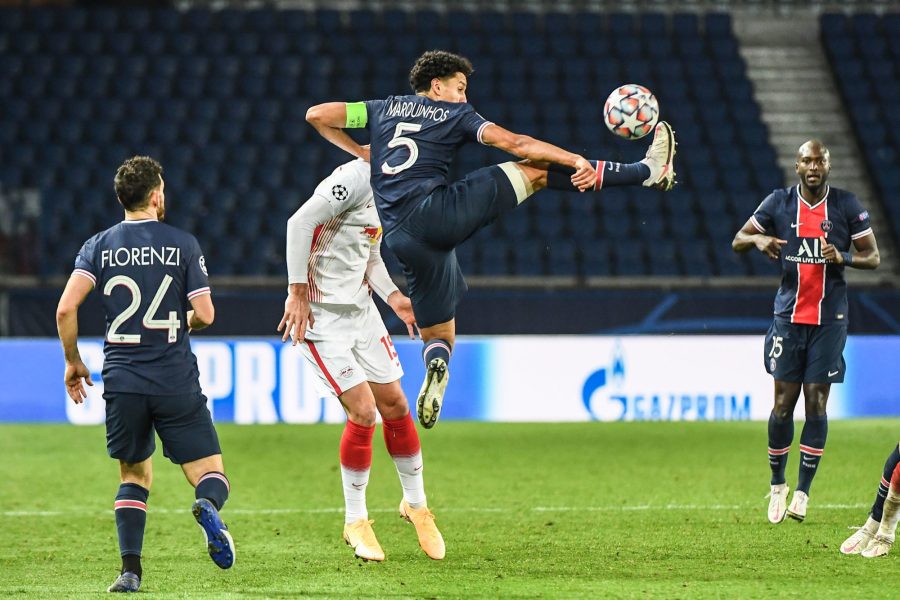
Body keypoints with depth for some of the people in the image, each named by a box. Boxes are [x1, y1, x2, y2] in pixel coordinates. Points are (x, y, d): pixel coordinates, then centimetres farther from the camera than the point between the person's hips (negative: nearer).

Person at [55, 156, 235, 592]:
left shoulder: (99, 247, 4)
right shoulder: (182, 244, -1)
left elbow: (66, 309, -7)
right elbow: (204, 314, -4)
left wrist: (72, 361, 8)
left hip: (122, 382, 2)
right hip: (177, 383, -2)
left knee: (134, 477, 18)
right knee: (211, 476, 5)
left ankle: (130, 569, 0)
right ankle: (208, 506, -32)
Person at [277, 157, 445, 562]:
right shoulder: (358, 177, -20)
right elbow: (300, 222, -25)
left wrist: (393, 297, 5)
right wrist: (298, 293, -24)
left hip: (360, 311, 9)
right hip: (320, 316, -9)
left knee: (395, 405, 10)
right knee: (363, 413, -11)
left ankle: (415, 504, 29)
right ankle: (355, 522, 6)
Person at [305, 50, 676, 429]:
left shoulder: (385, 109, 23)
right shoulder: (456, 114, 12)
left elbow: (317, 116, 20)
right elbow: (512, 142, 0)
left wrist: (358, 151, 31)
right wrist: (575, 161, -2)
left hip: (400, 238, 4)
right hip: (436, 211, -4)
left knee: (438, 334, 15)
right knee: (535, 171, 5)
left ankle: (436, 367, -23)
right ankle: (647, 171, 5)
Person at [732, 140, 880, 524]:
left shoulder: (847, 206, -1)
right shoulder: (779, 203, 2)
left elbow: (873, 257, 3)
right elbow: (737, 241, 7)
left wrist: (842, 257, -18)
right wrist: (758, 239, -16)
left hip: (829, 319, -1)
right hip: (789, 316, 1)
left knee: (816, 403, -3)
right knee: (783, 403, -1)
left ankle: (803, 491, 4)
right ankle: (777, 485, 16)